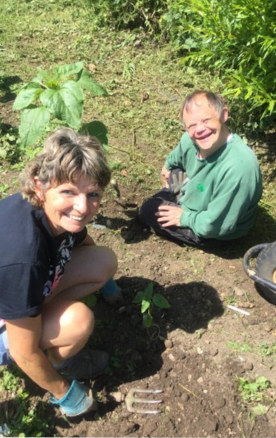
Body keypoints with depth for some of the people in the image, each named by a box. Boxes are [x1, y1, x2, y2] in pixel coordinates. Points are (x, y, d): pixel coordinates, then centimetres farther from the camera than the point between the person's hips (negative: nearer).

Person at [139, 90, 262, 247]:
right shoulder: (192, 138, -19)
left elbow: (213, 225, -33)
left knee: (149, 210, -5)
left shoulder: (238, 166, -42)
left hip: (215, 231, -7)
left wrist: (184, 217, -20)